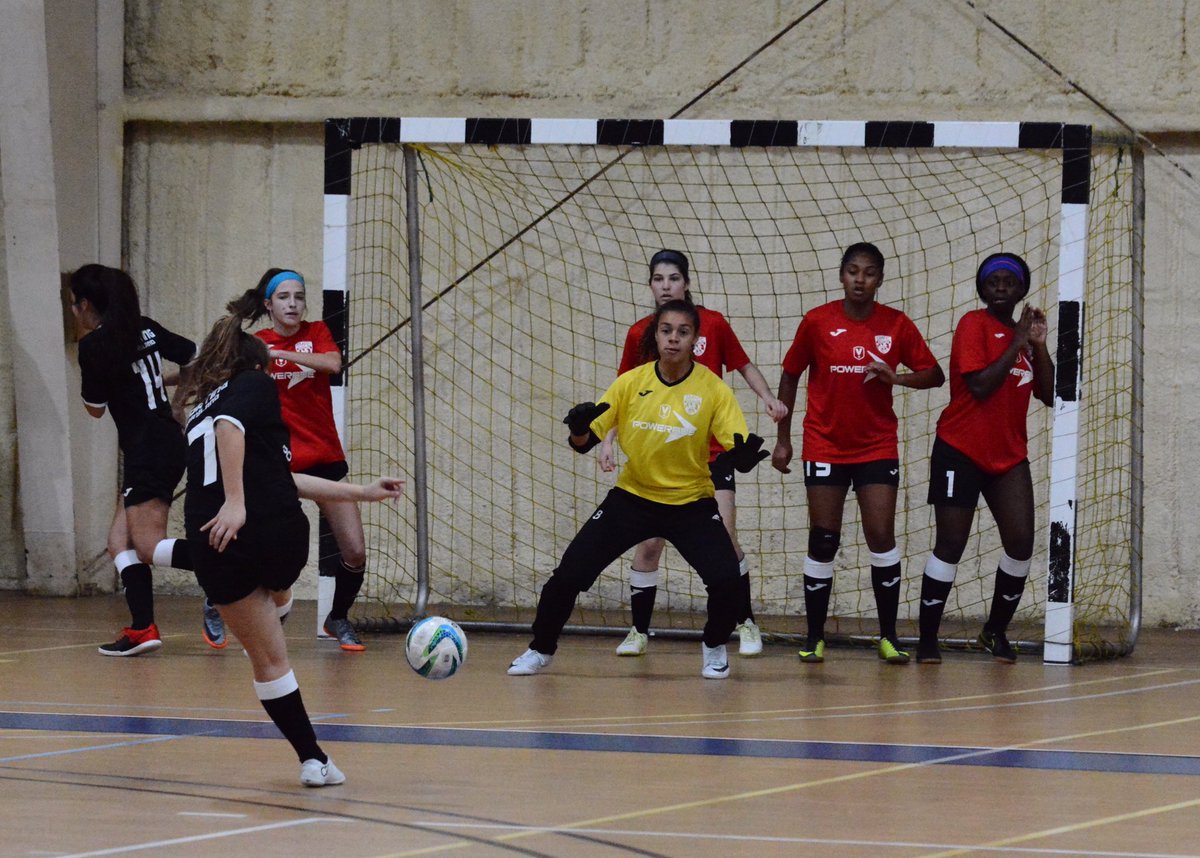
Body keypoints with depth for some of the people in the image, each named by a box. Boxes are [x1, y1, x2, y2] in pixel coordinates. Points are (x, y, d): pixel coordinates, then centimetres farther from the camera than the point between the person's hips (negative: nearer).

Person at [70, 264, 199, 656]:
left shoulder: (94, 344, -11)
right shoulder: (145, 329, 9)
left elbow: (95, 407, 1)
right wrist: (160, 381, 21)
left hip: (148, 449, -9)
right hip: (169, 442, 9)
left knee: (148, 547, -13)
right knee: (121, 540, 11)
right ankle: (142, 628, -1)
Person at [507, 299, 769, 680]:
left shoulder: (713, 389, -11)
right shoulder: (632, 382, -7)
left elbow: (736, 449, -14)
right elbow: (585, 442, -6)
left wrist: (743, 455, -38)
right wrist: (579, 430, -29)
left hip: (692, 503, -1)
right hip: (632, 498, 1)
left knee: (726, 578, -22)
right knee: (570, 574, -7)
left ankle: (714, 649, 9)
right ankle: (540, 650, 18)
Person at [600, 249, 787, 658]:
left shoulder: (712, 323, -3)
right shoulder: (639, 333, 1)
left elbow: (744, 365, 8)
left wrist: (768, 397, -9)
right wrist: (607, 439, -1)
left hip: (712, 451, -1)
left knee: (725, 539, -7)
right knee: (649, 543, -1)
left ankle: (746, 624, 8)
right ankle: (638, 632, 10)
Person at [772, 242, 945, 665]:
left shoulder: (897, 325, -2)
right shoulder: (817, 322, -4)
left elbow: (934, 375, 4)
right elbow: (790, 376, 5)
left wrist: (895, 376, -16)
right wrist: (783, 439, 4)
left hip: (877, 447, 0)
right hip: (825, 447, 0)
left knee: (882, 538, -7)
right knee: (823, 543, 0)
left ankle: (889, 636, 2)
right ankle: (814, 638, 10)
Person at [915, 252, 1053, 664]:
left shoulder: (1023, 335, 12)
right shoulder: (975, 325, -7)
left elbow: (1049, 396, 7)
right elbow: (980, 385, -19)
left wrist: (1039, 346, -2)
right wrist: (1017, 344, -14)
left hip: (1009, 457, 6)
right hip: (962, 452, -6)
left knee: (1021, 542, -5)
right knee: (950, 546, -5)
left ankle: (996, 630, 12)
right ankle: (927, 638, 3)